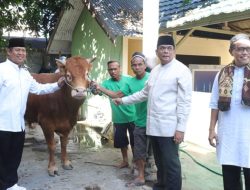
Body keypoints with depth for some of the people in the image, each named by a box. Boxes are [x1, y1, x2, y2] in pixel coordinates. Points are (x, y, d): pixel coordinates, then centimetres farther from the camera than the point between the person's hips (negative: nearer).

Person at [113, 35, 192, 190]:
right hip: (153, 125, 7)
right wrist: (123, 100, 23)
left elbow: (184, 102, -13)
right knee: (159, 162, 19)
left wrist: (181, 128, -18)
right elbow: (145, 93, 24)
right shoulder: (155, 70, 15)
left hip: (169, 127, -7)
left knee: (171, 164, 0)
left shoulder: (181, 70, -8)